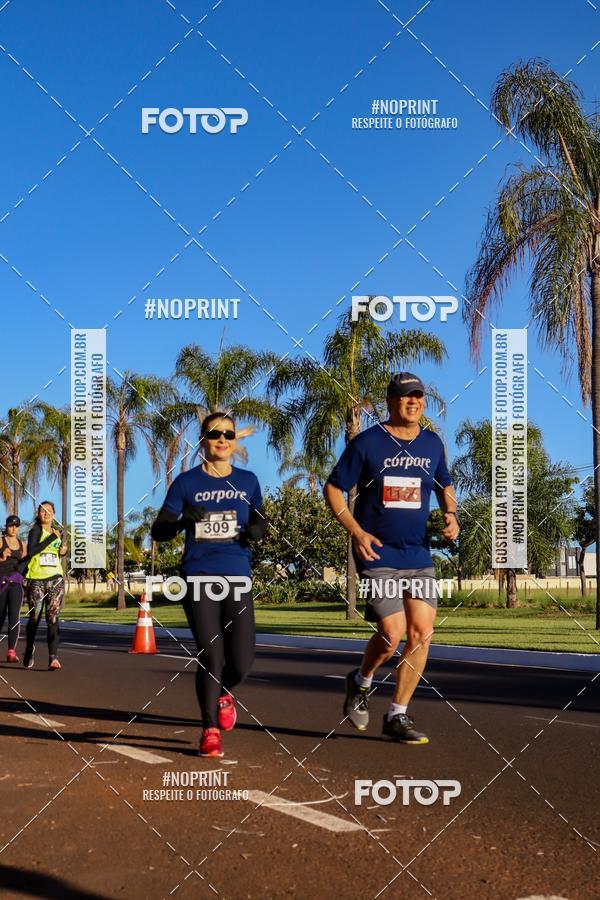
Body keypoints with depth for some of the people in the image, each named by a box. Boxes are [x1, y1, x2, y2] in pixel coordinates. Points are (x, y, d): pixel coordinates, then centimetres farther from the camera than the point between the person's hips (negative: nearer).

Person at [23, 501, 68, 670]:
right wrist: (52, 537, -19)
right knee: (34, 617, 6)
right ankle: (29, 649, 33)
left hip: (55, 579, 3)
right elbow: (31, 551, -19)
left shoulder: (58, 531, 14)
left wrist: (63, 550, 9)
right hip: (36, 579, -3)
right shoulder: (35, 531, -1)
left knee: (53, 617, -10)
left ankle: (53, 658, -19)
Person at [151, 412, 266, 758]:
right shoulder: (187, 482, 3)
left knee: (242, 661, -5)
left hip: (237, 578, 2)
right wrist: (183, 520, -19)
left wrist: (257, 530, -4)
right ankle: (210, 731, 13)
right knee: (210, 657, -5)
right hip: (199, 577, -2)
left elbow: (260, 521, 20)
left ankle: (224, 693, 31)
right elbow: (159, 531, 2)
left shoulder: (248, 481, 10)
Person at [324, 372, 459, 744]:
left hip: (419, 556, 5)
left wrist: (450, 515, 3)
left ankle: (398, 715, 11)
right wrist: (356, 532, -12)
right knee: (393, 634, -13)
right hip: (377, 554, -5)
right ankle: (361, 682, 20)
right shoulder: (367, 442, -6)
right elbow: (333, 489, -1)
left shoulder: (433, 444, 8)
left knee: (422, 631, -3)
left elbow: (445, 485, 24)